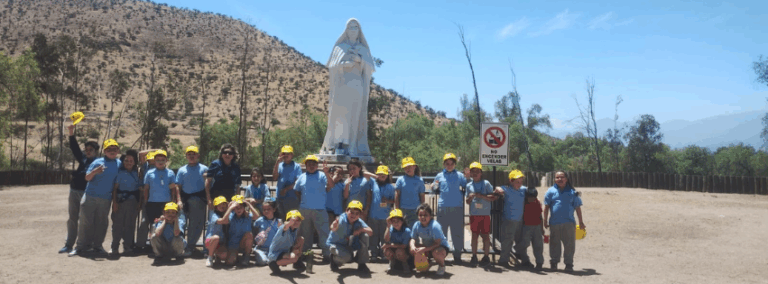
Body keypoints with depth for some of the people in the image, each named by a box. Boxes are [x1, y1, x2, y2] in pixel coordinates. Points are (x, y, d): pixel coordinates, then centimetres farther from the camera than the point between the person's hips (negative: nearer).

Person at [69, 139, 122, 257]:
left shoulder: (119, 164, 5)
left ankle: (97, 245, 20)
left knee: (101, 222, 8)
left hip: (105, 199, 2)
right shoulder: (98, 162, -3)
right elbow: (87, 178, -3)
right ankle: (82, 245, 10)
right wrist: (95, 171, -23)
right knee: (85, 221, 1)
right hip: (90, 196, -2)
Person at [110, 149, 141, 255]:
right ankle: (115, 247, 4)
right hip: (120, 201, -2)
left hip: (133, 202, 2)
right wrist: (114, 202, -8)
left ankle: (127, 246, 13)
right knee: (117, 224, -2)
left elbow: (140, 189, 11)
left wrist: (139, 202, 4)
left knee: (130, 225, 5)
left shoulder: (136, 174, 10)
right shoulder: (120, 172, 3)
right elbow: (115, 188, 0)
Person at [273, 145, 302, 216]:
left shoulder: (296, 166, 0)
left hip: (292, 198, -4)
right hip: (280, 197, 4)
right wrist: (277, 163, -6)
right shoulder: (279, 165, 12)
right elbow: (274, 178, -2)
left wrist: (286, 189, -16)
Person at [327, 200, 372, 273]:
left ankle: (362, 265, -7)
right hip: (335, 244, -6)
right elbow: (333, 228, -53)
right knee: (346, 257, -36)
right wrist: (334, 227, -78)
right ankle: (334, 259, 4)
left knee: (364, 235, -18)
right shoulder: (342, 220, -30)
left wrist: (361, 229, -32)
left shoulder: (359, 222, -12)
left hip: (349, 244, 6)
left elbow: (371, 232, -13)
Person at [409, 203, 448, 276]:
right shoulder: (416, 225, -12)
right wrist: (412, 246, -28)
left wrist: (424, 249, -37)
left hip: (441, 246, -5)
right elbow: (413, 239, -4)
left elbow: (437, 243, -28)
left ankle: (442, 265, -3)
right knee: (412, 250, -19)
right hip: (427, 246, 5)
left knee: (436, 252, -40)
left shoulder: (435, 226, -28)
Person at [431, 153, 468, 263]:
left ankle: (457, 255, 10)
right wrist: (434, 187, -2)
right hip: (442, 208, 1)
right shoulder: (439, 176, 12)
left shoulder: (459, 175, 7)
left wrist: (468, 178, -5)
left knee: (457, 232, 1)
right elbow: (437, 191, 20)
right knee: (441, 232, 5)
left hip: (457, 208, -1)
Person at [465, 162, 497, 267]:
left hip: (485, 214, -3)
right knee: (474, 235, 7)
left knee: (485, 235, 2)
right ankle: (474, 256, 14)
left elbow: (493, 198, -6)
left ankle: (486, 257, 10)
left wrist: (481, 195, -16)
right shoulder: (469, 185, 8)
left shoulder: (486, 184, -2)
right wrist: (470, 198, -8)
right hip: (473, 214, 3)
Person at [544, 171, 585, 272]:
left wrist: (580, 221, 12)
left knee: (569, 244, 2)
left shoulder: (572, 192, 7)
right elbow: (546, 207, 6)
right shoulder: (551, 191, 5)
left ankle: (569, 264, 13)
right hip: (554, 223, 0)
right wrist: (545, 220, 4)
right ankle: (554, 263, 18)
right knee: (554, 244, 7)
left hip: (569, 222, 0)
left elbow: (577, 207, 11)